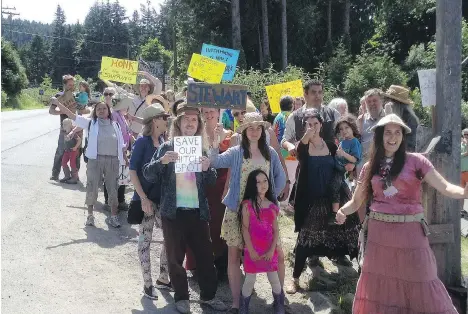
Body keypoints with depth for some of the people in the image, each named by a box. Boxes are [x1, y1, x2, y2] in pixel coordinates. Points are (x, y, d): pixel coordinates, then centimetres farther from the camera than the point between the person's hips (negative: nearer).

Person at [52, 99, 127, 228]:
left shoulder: (115, 125, 8)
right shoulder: (91, 123, 2)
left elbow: (121, 144, 13)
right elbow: (72, 115, -4)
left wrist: (125, 159, 13)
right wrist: (58, 103, -10)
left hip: (113, 160, 2)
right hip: (95, 159, -2)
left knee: (113, 188, 7)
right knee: (92, 187, 4)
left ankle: (114, 216, 17)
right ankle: (90, 215, 19)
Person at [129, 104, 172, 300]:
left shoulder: (163, 141, 8)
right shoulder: (142, 141, -10)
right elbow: (132, 171, -12)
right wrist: (143, 198, -18)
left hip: (163, 198, 6)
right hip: (146, 198, -6)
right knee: (145, 240, 2)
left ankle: (163, 278, 21)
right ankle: (147, 284, 12)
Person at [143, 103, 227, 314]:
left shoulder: (202, 149, 7)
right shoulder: (167, 147, 0)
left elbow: (212, 182, 7)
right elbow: (148, 175, -6)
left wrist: (207, 169, -14)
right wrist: (161, 161, -24)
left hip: (198, 211, 2)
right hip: (173, 211, -2)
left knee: (205, 253, 6)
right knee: (175, 256, 6)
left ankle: (208, 295, 20)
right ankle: (181, 297, 19)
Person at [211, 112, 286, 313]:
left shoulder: (270, 153, 6)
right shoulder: (236, 152, -2)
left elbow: (280, 178, 14)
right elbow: (215, 162, -17)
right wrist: (216, 140, -30)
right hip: (238, 211, -1)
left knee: (277, 254, 0)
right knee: (234, 255, 3)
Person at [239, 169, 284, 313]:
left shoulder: (272, 205, 4)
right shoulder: (247, 204, -6)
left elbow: (275, 230, 3)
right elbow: (245, 229, -8)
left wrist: (272, 250, -6)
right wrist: (251, 251, -12)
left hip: (269, 250, 3)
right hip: (252, 250, -3)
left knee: (274, 279, 11)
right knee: (250, 280, 5)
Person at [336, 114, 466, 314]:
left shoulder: (415, 161, -4)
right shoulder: (370, 167, 6)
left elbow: (445, 187, -11)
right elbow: (356, 201, 9)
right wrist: (342, 211, -11)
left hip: (410, 232, -3)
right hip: (378, 233, 3)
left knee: (419, 286, 7)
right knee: (378, 286, 13)